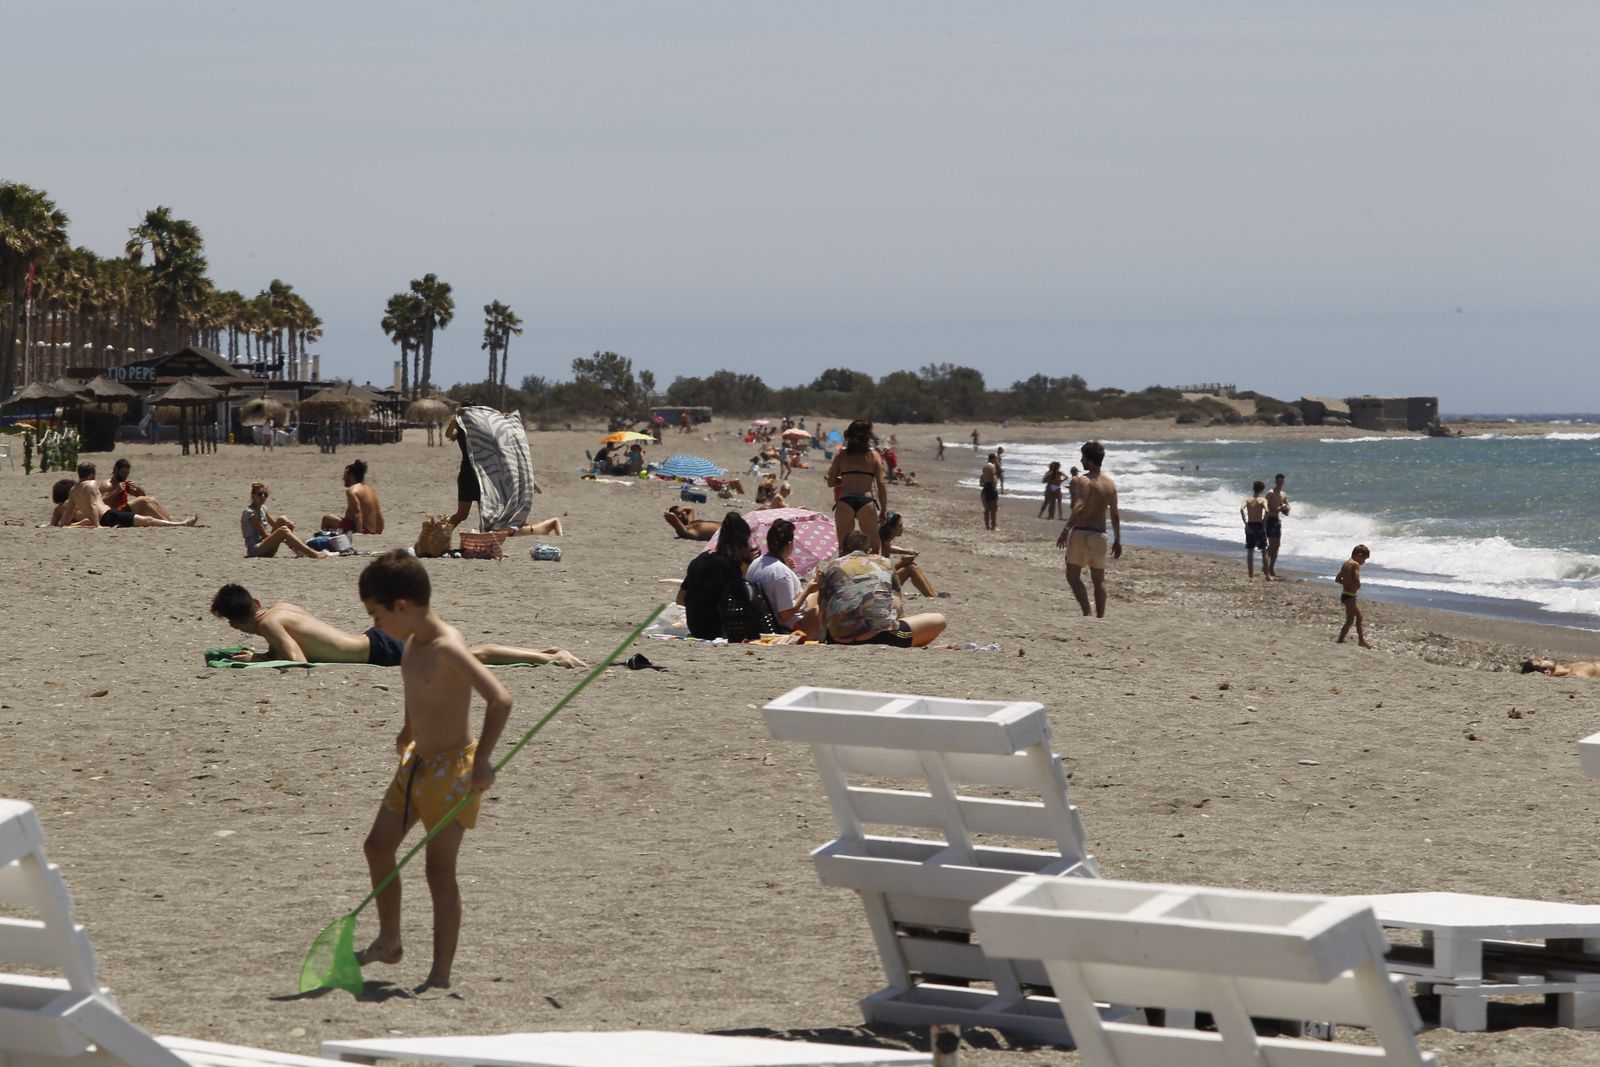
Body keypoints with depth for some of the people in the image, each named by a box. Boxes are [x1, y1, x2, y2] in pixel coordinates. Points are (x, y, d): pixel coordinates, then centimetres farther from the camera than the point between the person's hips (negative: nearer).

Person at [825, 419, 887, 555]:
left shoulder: (841, 455, 9)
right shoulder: (873, 456, 7)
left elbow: (831, 481, 10)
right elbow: (881, 484, 2)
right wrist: (883, 510, 8)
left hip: (844, 502, 1)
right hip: (866, 501, -1)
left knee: (843, 547, 9)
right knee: (873, 547, 11)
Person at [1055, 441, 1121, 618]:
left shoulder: (1081, 481, -10)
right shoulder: (1110, 483, 10)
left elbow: (1079, 507, -26)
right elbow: (1115, 515, 13)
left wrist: (1066, 529, -31)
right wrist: (1117, 540, 20)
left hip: (1081, 532, -6)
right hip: (1100, 535, 6)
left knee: (1073, 576, 0)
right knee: (1099, 580, 13)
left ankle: (1087, 614, -13)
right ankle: (1100, 616, 11)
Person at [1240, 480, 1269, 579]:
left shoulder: (1247, 499, 2)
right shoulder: (1263, 500, -3)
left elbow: (1242, 509, -15)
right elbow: (1266, 511, -21)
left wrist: (1245, 524, -13)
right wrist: (1264, 524, -10)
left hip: (1250, 526, 2)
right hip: (1259, 526, -2)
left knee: (1250, 551, 9)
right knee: (1264, 550, 10)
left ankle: (1250, 573, 8)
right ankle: (1265, 570, 8)